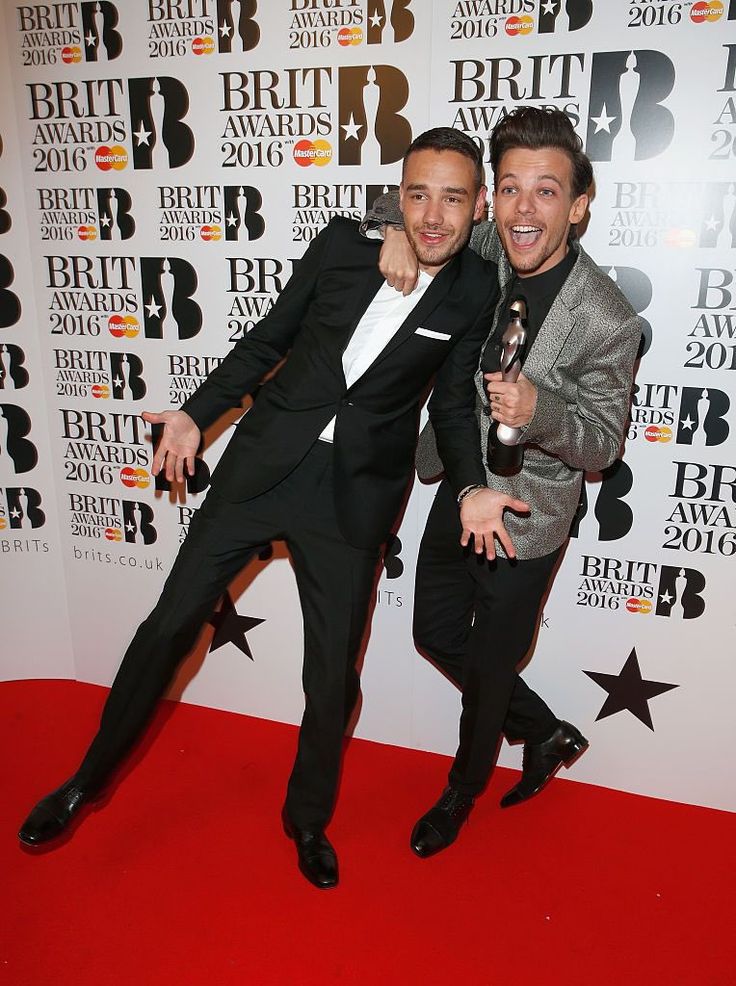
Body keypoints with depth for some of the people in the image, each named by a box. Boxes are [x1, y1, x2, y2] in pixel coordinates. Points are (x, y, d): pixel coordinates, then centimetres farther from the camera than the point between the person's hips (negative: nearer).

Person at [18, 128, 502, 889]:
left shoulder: (478, 294, -4)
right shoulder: (344, 243, -3)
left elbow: (452, 404, 4)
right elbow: (270, 338, 7)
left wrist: (472, 488, -11)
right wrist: (198, 414, 4)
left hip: (353, 496, -1)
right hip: (263, 462, 2)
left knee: (333, 675, 7)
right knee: (171, 621, 7)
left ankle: (308, 819, 37)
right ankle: (91, 777, 32)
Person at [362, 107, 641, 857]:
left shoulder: (606, 321, -24)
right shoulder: (483, 251, -9)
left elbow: (602, 444, -15)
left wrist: (539, 412, -36)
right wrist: (395, 229, -16)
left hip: (525, 521, -6)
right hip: (460, 492, 6)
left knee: (490, 666, 13)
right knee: (436, 633, 21)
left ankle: (463, 790, 46)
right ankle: (547, 734, 44)